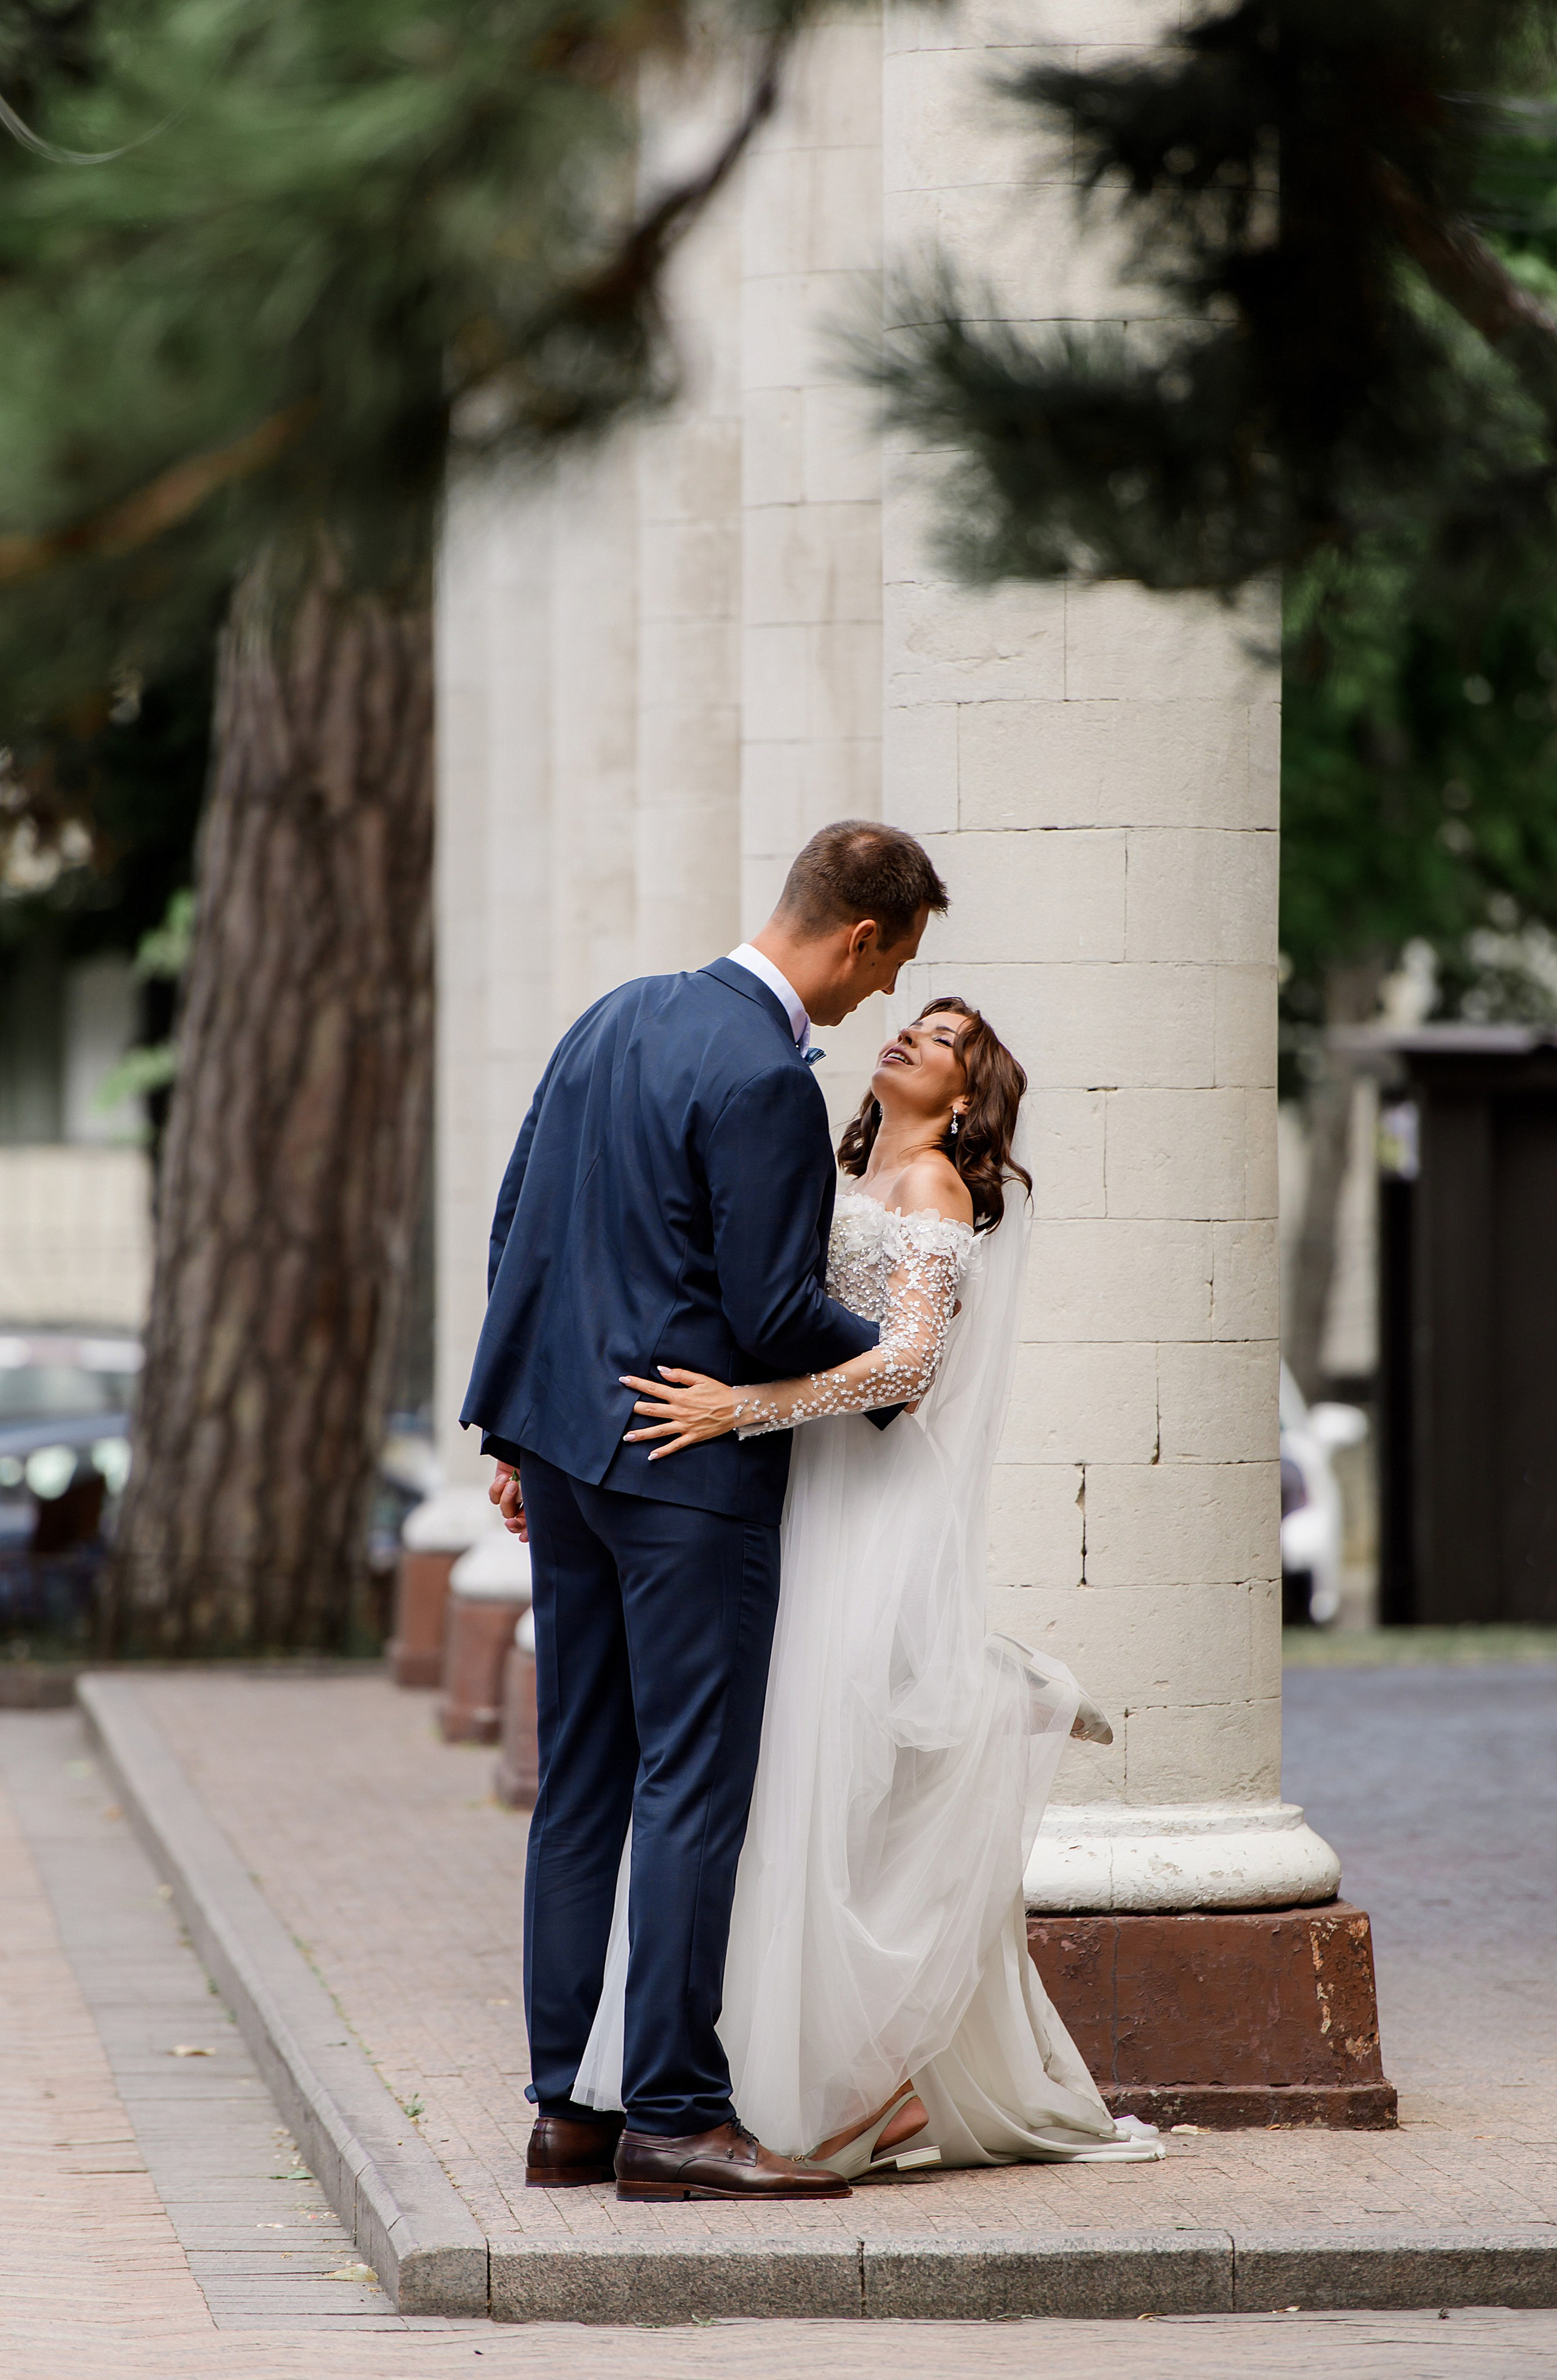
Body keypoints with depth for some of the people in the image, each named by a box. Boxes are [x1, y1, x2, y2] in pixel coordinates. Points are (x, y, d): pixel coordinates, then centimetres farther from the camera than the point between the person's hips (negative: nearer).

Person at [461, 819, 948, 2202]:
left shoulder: (619, 1018, 9)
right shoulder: (765, 1081, -18)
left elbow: (516, 1227, 14)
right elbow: (775, 1313, -18)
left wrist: (520, 1431, 19)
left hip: (570, 1445, 9)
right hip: (690, 1468, -9)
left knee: (583, 1782, 12)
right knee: (695, 1784, -4)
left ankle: (568, 2108, 15)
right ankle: (672, 2118, -4)